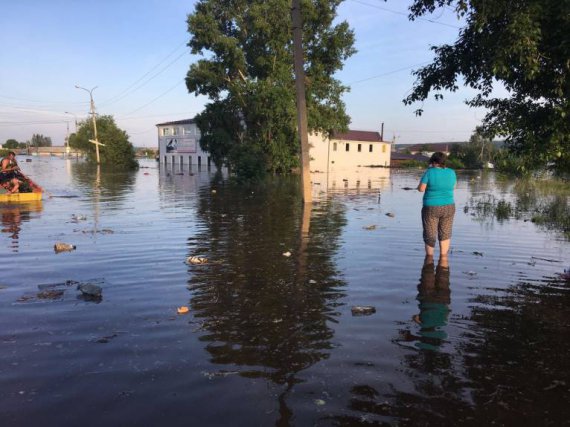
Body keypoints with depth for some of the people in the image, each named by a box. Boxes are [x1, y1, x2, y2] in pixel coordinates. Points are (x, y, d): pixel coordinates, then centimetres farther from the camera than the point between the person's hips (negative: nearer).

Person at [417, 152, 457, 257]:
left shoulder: (430, 172, -13)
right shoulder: (451, 172, -1)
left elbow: (421, 189, -12)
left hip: (431, 208, -3)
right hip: (448, 207, 3)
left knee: (430, 234, 11)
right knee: (445, 234, 15)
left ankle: (429, 256, 21)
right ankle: (443, 258, 18)